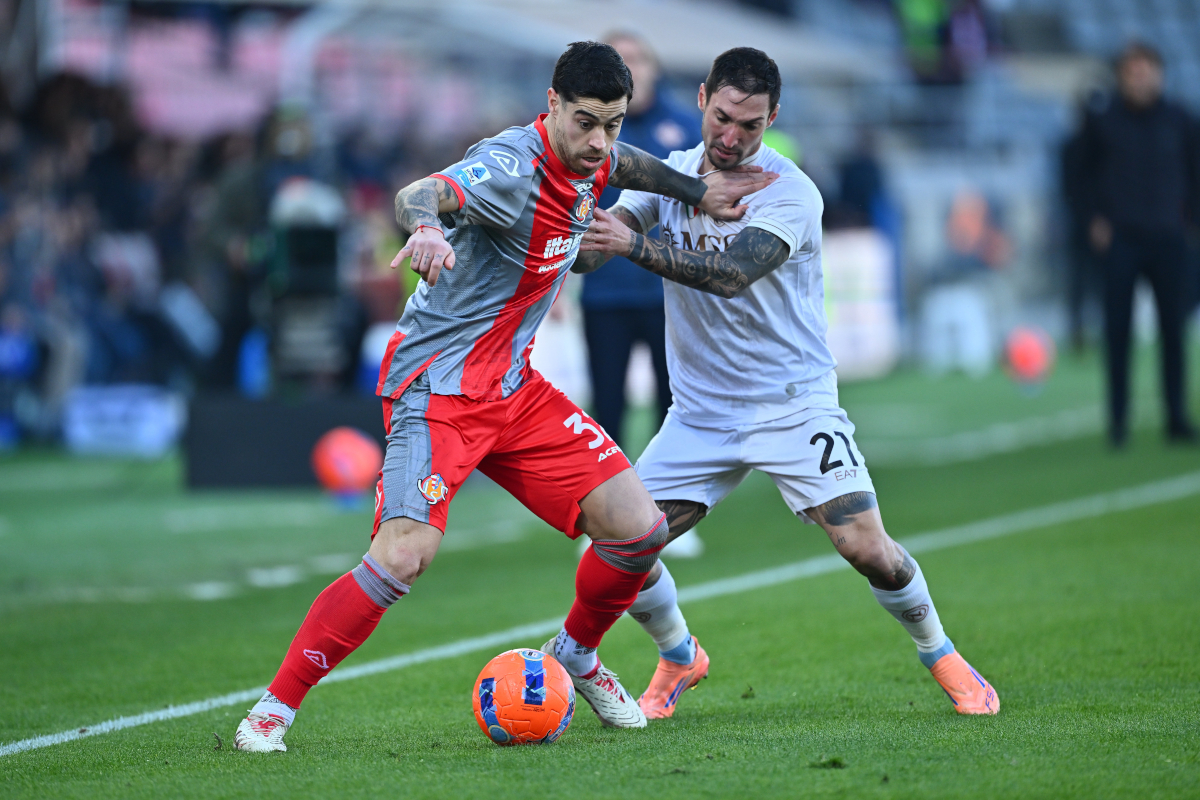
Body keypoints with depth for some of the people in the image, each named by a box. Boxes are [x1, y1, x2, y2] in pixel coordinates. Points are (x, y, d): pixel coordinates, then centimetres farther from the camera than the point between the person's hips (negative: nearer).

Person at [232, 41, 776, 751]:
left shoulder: (592, 159, 3)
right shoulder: (514, 168, -23)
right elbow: (422, 194, -43)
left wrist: (698, 192, 28)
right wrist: (427, 227, -64)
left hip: (515, 387, 8)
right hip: (437, 386, -8)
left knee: (639, 529, -1)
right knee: (405, 554, -26)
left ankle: (577, 656, 28)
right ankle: (275, 707, -14)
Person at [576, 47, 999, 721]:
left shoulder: (790, 194, -16)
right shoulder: (671, 173, 2)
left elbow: (730, 274, -31)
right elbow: (595, 242, -7)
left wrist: (634, 244, -43)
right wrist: (574, 246, -31)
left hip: (793, 404, -4)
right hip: (701, 409, 4)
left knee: (868, 549, -14)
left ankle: (940, 654, 14)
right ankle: (680, 659, 22)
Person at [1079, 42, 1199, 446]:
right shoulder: (1103, 123, 1)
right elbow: (1090, 173, 11)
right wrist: (1096, 219, 2)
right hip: (1120, 240, -1)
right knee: (1117, 330, -4)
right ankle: (1118, 421, 3)